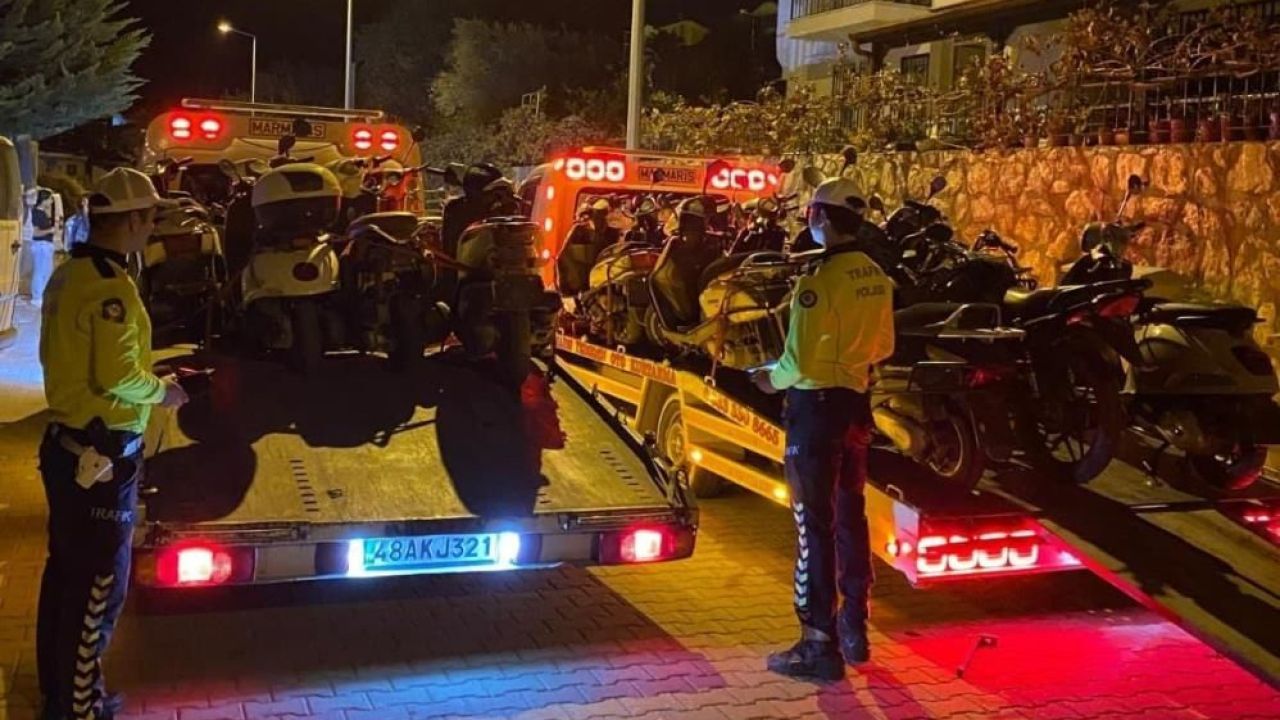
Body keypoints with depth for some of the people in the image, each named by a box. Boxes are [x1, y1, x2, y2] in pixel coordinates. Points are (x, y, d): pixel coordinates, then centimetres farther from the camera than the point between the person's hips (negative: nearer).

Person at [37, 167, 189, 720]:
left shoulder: (67, 275, 9)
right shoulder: (111, 287, -21)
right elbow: (119, 379, -25)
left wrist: (146, 382, 15)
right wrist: (162, 392, -6)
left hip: (66, 441, 10)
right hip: (103, 453, -10)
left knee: (64, 571, 19)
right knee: (99, 585, 1)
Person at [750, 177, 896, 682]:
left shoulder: (819, 279, -19)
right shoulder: (876, 278, 6)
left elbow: (799, 361, -21)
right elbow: (883, 347, 15)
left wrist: (772, 379, -3)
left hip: (816, 403, -8)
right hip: (856, 402, 8)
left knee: (814, 523, -2)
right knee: (850, 515, 17)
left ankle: (820, 644, 2)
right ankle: (854, 629, 29)